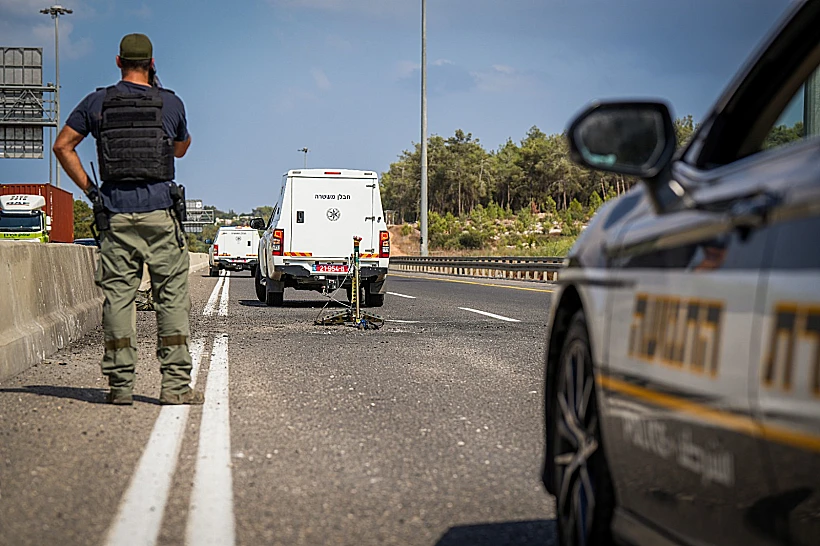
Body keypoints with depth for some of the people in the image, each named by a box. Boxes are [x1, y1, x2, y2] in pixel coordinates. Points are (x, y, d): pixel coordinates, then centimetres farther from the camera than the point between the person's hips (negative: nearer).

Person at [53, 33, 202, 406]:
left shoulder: (97, 102, 5)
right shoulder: (171, 103, 3)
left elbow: (63, 145, 6)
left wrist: (88, 188, 9)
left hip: (116, 213, 2)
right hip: (159, 211, -1)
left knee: (117, 296, 4)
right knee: (172, 295, 1)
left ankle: (120, 385, 3)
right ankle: (176, 384, -2)